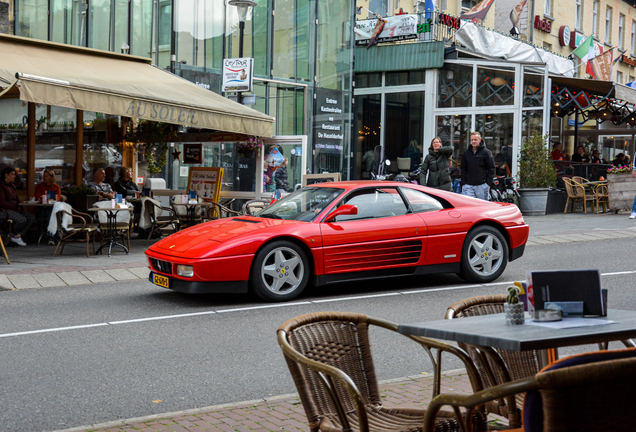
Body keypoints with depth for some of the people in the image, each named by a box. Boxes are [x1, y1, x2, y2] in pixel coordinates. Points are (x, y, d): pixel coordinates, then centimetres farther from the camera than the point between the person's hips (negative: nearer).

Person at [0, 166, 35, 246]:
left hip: (15, 209, 9)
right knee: (22, 219, -31)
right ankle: (12, 235, -4)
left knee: (32, 218, -12)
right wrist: (15, 208, -16)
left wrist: (19, 207, 2)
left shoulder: (12, 186, 19)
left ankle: (18, 235, -12)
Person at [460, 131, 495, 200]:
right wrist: (463, 183, 6)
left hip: (482, 185, -3)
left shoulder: (486, 152, 0)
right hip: (468, 185, 3)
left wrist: (488, 183, -7)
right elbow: (463, 169, 15)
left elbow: (491, 168, 0)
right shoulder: (466, 153, 11)